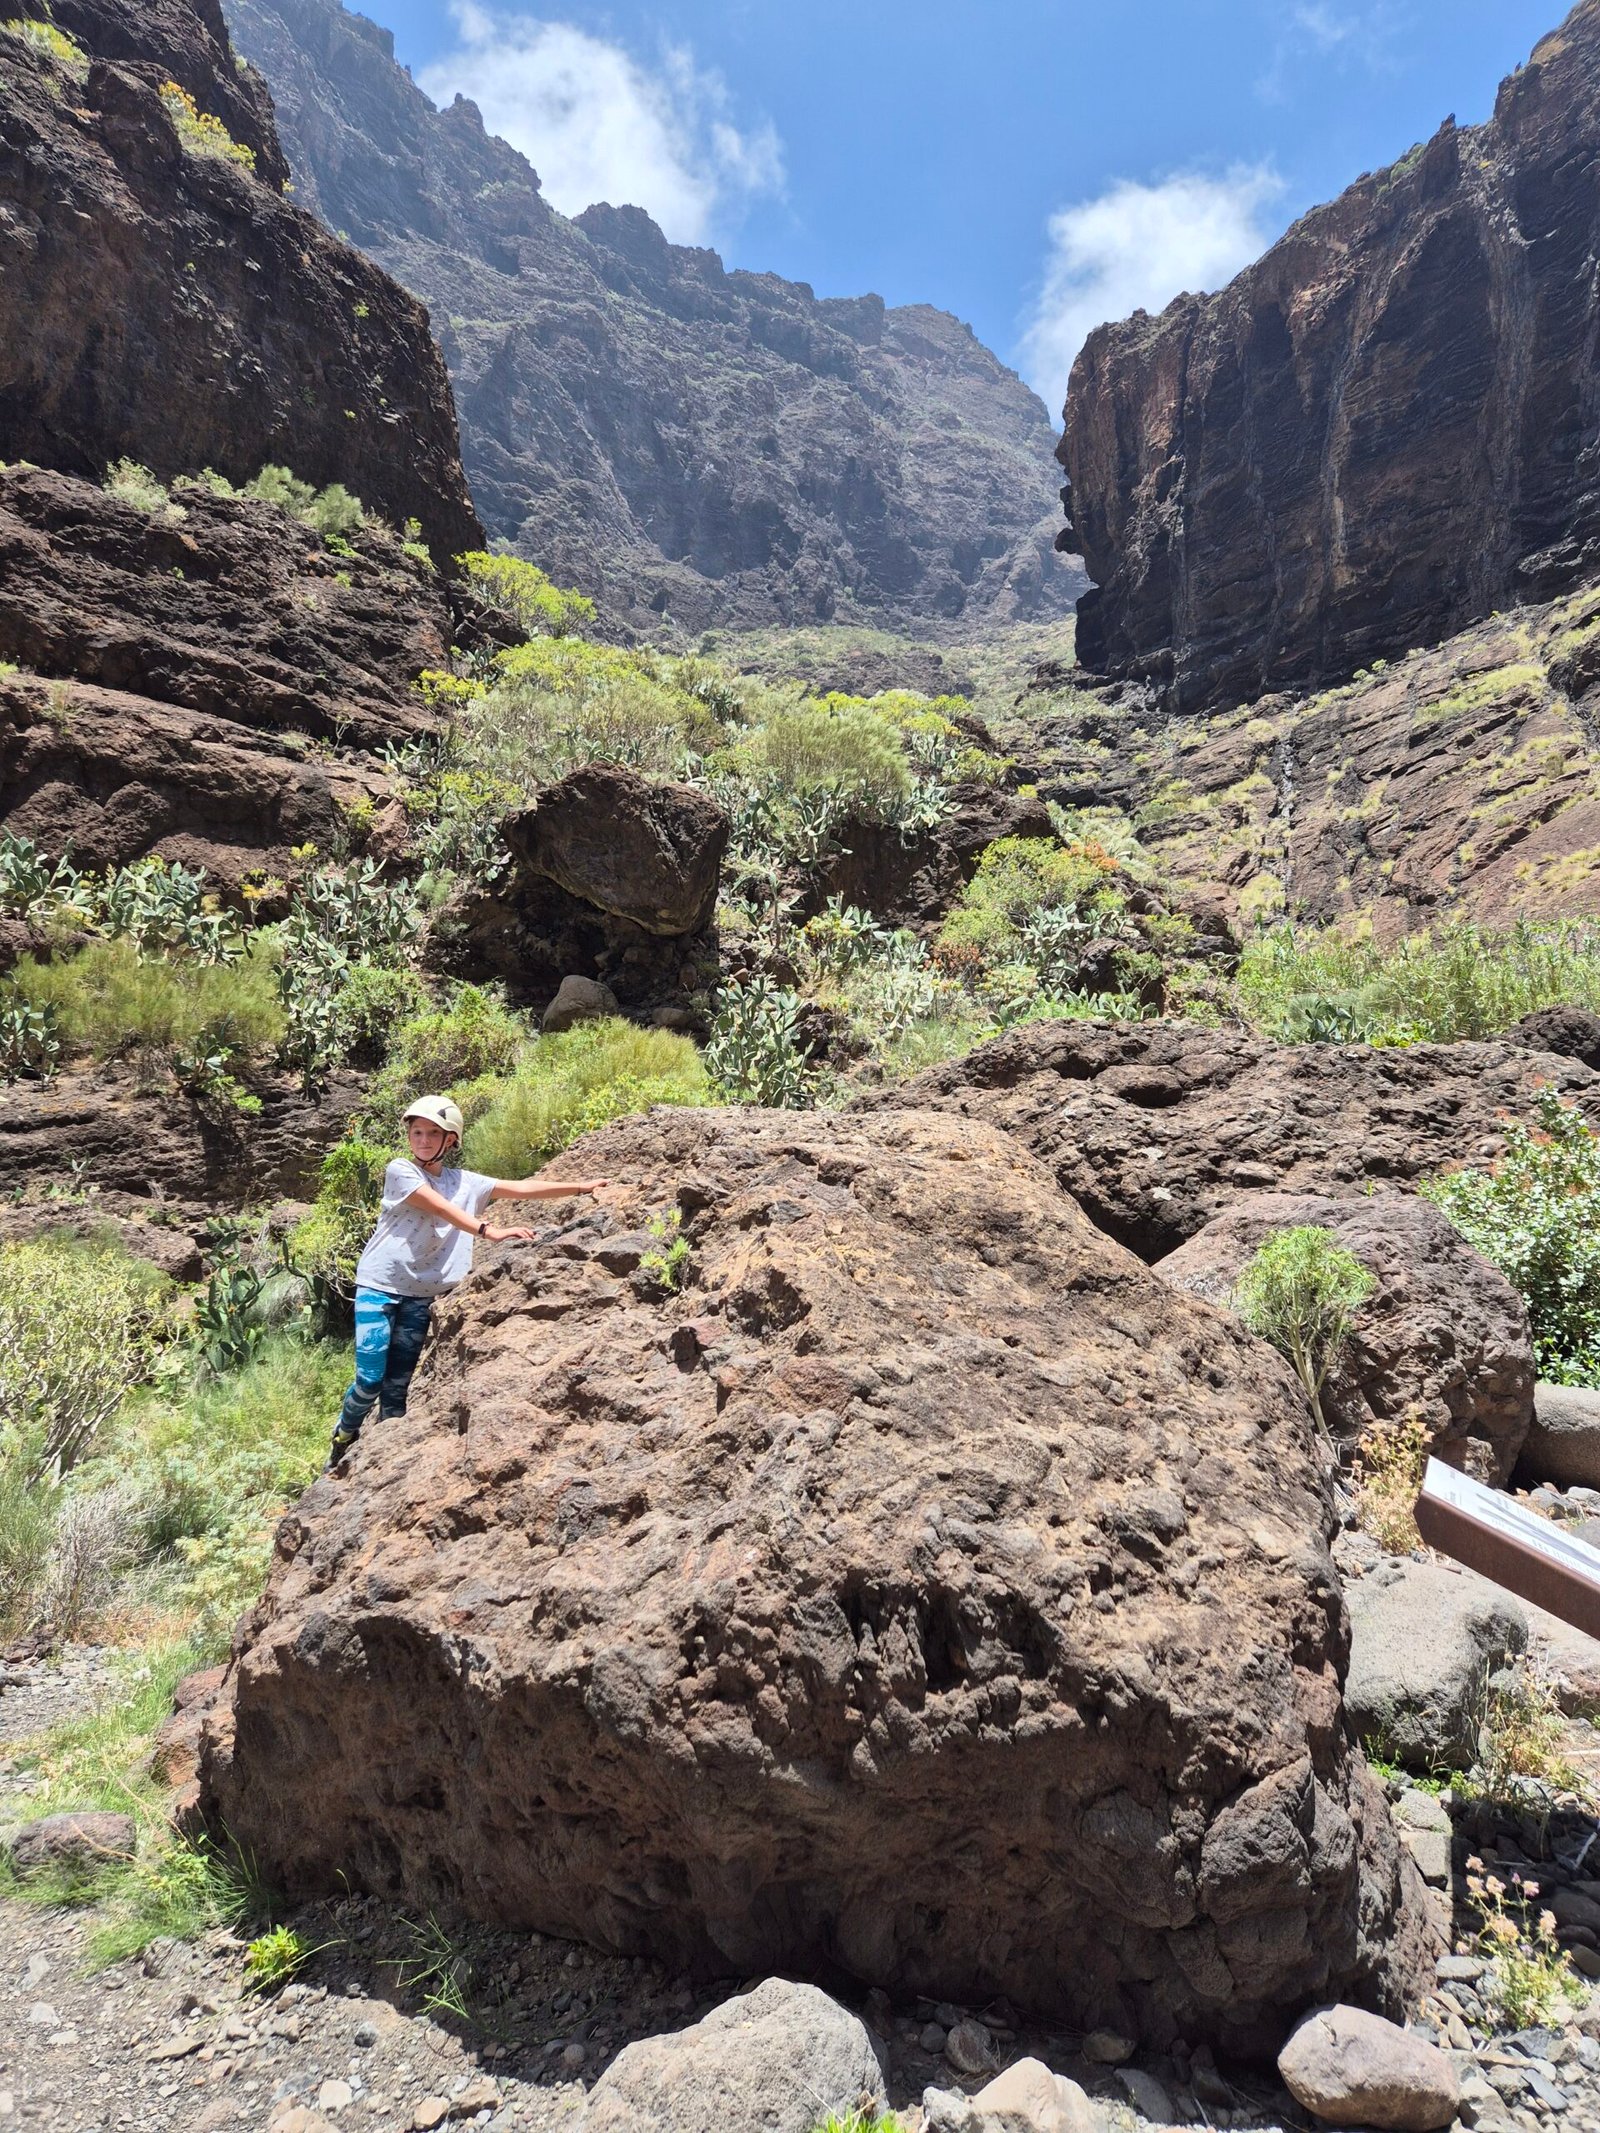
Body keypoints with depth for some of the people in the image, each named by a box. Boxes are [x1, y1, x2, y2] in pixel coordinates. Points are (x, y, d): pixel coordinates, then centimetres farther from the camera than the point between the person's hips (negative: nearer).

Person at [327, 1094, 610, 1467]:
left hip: (420, 1295, 4)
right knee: (370, 1379, -7)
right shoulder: (400, 1171, -7)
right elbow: (441, 1208, -21)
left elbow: (520, 1188, 7)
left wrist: (581, 1187, 2)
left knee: (398, 1387, 3)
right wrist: (489, 1231, -34)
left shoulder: (466, 1182, 9)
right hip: (380, 1285, -4)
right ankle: (342, 1442, 18)